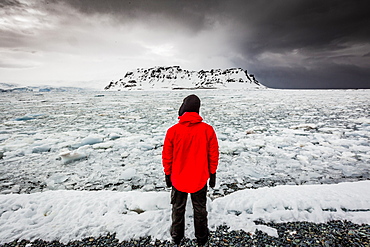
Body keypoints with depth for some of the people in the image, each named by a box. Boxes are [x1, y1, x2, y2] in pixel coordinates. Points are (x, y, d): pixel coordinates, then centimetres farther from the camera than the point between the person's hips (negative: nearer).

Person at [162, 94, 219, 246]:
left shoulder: (173, 131, -18)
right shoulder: (207, 130, -15)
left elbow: (167, 156, -8)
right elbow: (213, 155, -6)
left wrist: (167, 174, 8)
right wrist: (212, 173, 8)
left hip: (178, 178, 0)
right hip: (200, 179, 1)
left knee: (178, 208, 22)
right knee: (200, 209, 21)